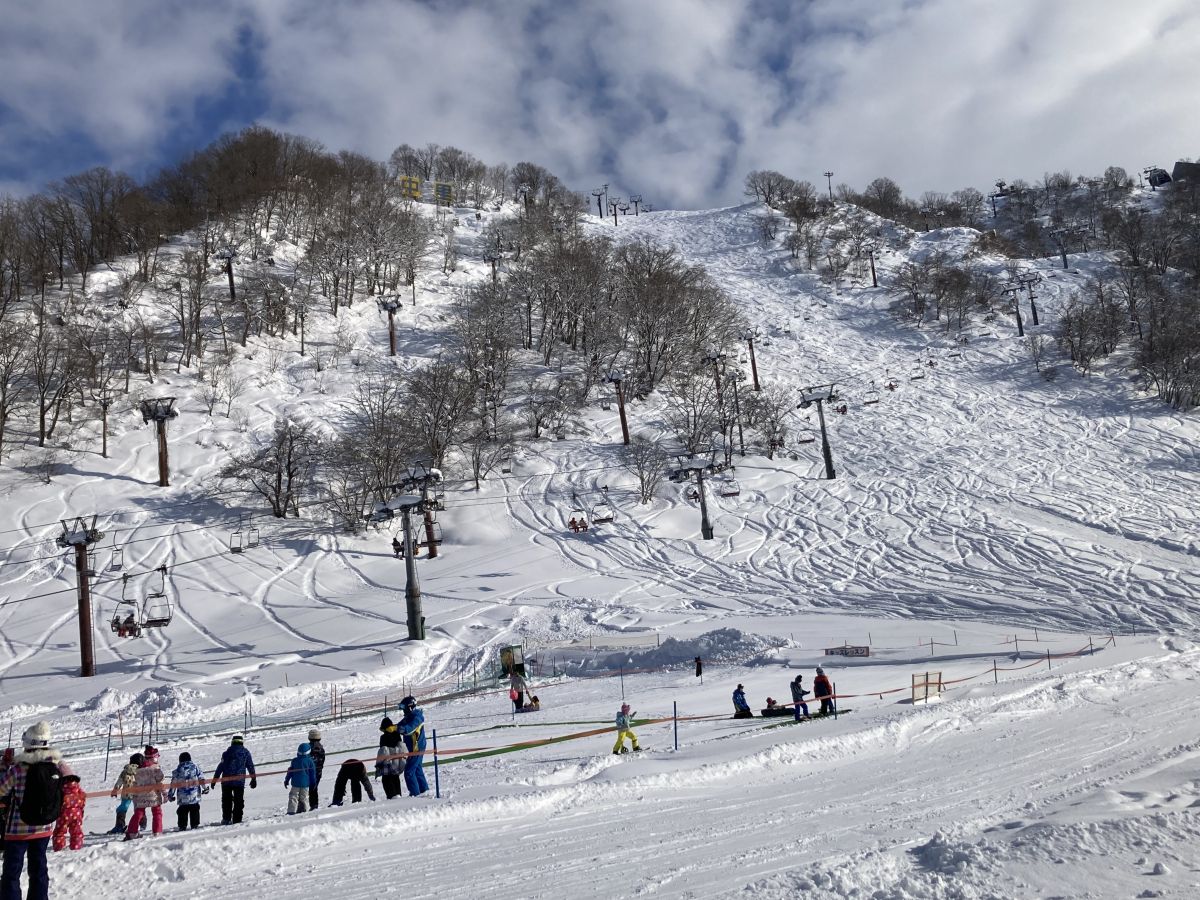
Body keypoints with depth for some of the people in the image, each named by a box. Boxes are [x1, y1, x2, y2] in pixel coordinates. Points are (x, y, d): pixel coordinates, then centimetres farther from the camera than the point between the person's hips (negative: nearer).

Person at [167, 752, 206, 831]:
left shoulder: (177, 770, 3)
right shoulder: (195, 767, 4)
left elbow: (174, 784, 3)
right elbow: (201, 779, 4)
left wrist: (170, 795, 11)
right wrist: (204, 788, 15)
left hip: (183, 797, 0)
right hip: (195, 795, 0)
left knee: (182, 811, 8)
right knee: (195, 810, 8)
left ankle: (182, 826, 5)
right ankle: (194, 825, 6)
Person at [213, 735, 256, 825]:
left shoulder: (227, 752, 1)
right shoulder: (246, 752, 6)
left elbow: (221, 766, -3)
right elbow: (251, 766, 9)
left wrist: (215, 779, 1)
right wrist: (253, 779, 17)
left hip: (226, 781, 0)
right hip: (240, 781, 0)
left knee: (226, 800, 11)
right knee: (239, 801, 6)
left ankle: (226, 819, 4)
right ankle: (237, 820, 1)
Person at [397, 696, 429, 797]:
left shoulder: (416, 718, -20)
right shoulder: (409, 717, 11)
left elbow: (409, 728, -36)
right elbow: (401, 727, 10)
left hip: (417, 748, -10)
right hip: (416, 748, 10)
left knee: (409, 772, -8)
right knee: (417, 770, 21)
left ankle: (415, 793, -3)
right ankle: (424, 789, 32)